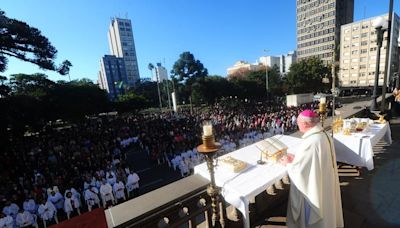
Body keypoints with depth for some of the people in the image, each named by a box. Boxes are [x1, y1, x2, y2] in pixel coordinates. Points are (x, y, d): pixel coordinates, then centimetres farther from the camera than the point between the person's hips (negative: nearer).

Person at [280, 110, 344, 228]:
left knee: (311, 215, 16)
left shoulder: (311, 142, -33)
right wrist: (295, 158, 7)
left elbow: (299, 169, -23)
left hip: (313, 187, -8)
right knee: (321, 211, 29)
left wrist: (288, 163, -5)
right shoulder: (323, 135, -3)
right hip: (323, 182, 9)